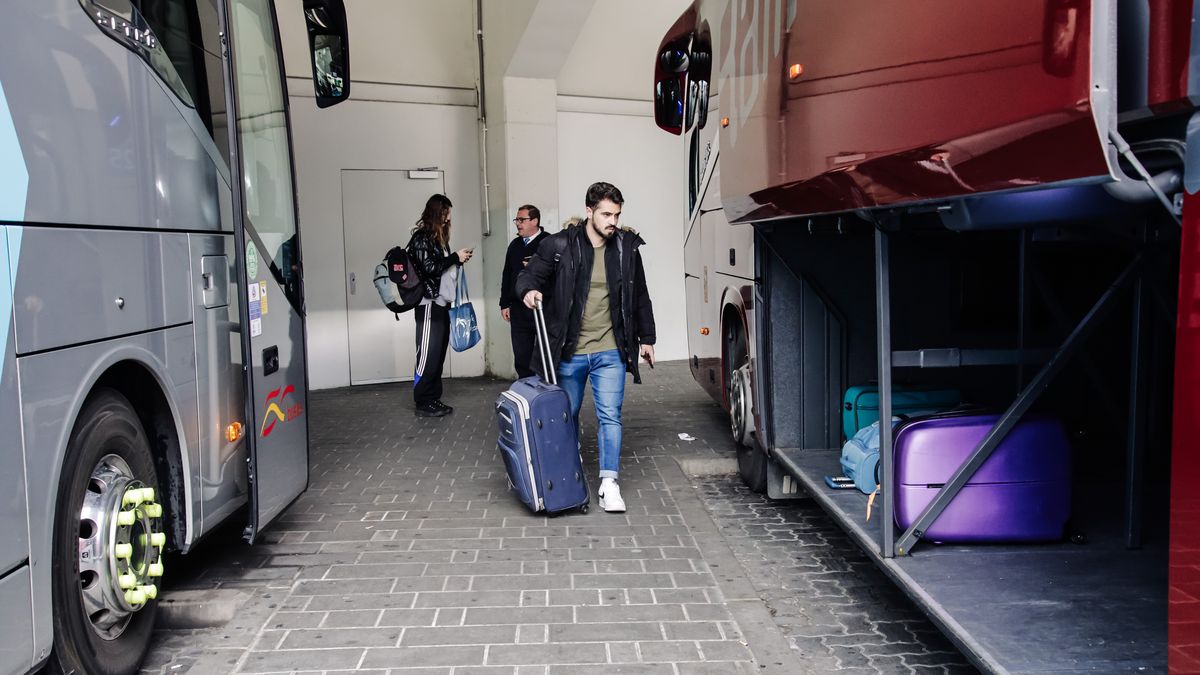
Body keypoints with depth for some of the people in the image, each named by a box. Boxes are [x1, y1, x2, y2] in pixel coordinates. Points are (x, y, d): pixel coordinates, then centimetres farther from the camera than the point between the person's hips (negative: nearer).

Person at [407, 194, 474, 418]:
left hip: (442, 303, 8)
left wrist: (459, 259, 4)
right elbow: (428, 267, -16)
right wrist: (455, 257, -11)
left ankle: (433, 399, 13)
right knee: (428, 355, -6)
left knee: (438, 355, 8)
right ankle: (423, 403, -1)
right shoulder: (421, 237, -8)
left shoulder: (439, 237, 16)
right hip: (429, 304, -8)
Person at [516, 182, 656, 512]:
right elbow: (528, 275, 1)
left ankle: (609, 484, 0)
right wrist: (528, 290, -23)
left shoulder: (627, 247, 2)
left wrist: (646, 337, 16)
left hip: (610, 352, 1)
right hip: (568, 352, -1)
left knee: (610, 416, -6)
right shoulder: (560, 246, -8)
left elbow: (640, 296, 13)